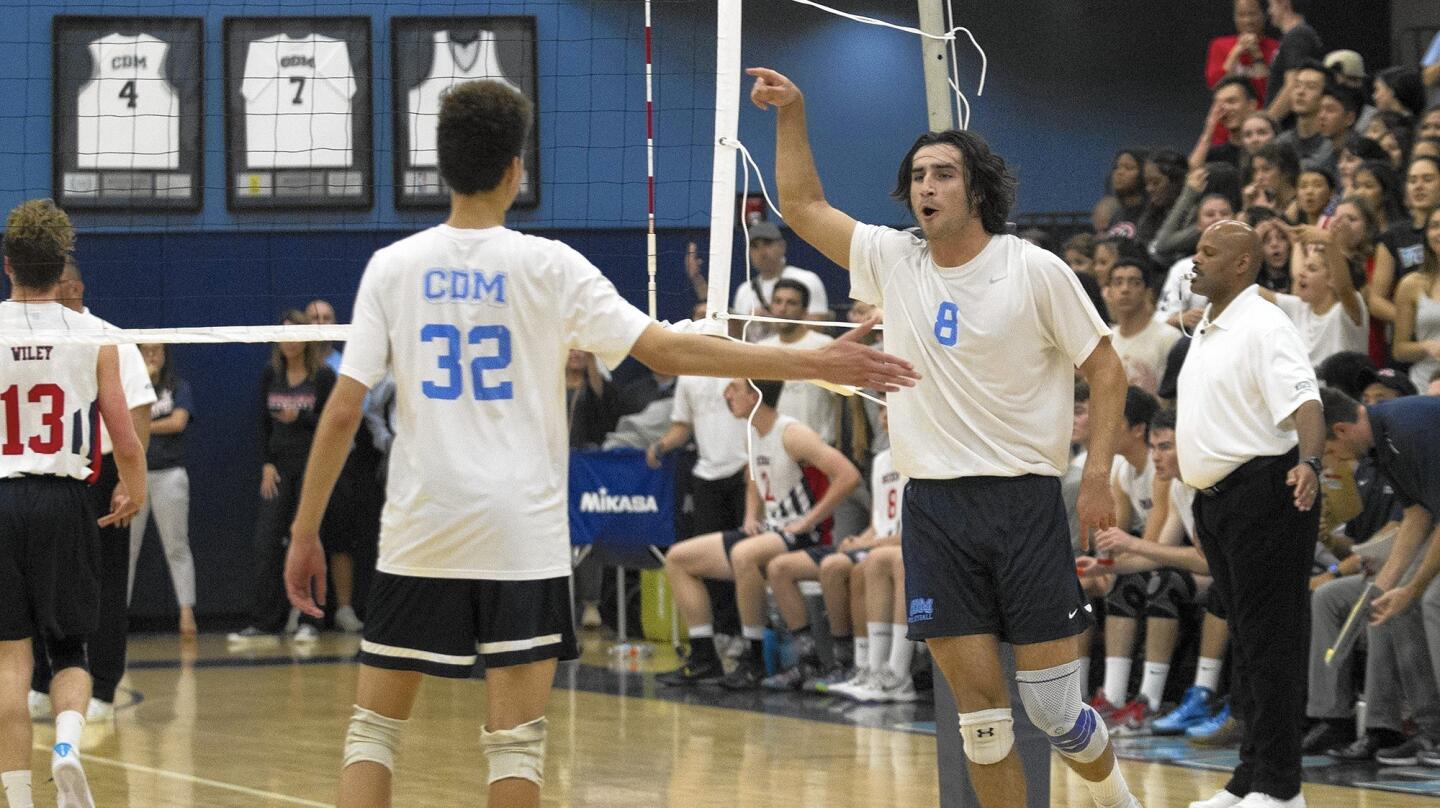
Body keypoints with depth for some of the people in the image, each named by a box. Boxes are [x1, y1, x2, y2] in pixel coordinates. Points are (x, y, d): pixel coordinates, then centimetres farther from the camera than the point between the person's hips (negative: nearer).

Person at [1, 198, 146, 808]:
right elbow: (127, 444, -2)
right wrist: (133, 493, 18)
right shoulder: (94, 336, -2)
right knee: (68, 650, 14)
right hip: (65, 501, 1)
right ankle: (68, 743, -14)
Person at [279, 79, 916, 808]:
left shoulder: (392, 268, 1)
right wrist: (815, 364, -7)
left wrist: (305, 533, 5)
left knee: (373, 727, 9)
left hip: (418, 531, 2)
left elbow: (341, 412, -3)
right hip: (523, 540, -2)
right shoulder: (546, 267, -4)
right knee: (515, 740, 2)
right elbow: (666, 350, -9)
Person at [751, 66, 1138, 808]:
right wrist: (791, 113, 7)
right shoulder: (892, 261, 7)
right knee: (979, 711, 0)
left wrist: (1098, 473, -9)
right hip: (934, 508, 3)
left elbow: (1106, 371, -1)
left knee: (1055, 710, -2)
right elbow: (803, 207, 16)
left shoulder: (1035, 271, -4)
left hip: (1024, 502, -3)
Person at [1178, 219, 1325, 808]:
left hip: (1262, 490, -10)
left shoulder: (1265, 326, -12)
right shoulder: (1206, 329, 17)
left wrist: (1309, 461, -41)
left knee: (1269, 642, -8)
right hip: (1215, 497, 10)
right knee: (1244, 641, 13)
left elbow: (1303, 400, -25)